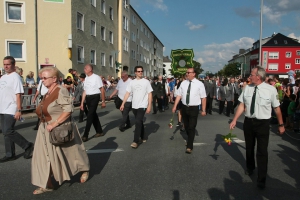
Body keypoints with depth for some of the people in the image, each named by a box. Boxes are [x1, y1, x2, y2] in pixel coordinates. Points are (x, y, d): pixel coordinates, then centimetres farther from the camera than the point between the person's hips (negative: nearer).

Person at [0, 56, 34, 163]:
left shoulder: (15, 77, -11)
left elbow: (18, 95, -17)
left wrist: (18, 110, -21)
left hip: (11, 110, -8)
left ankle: (28, 146, 5)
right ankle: (10, 155, 20)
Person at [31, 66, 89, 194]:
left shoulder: (61, 91, -18)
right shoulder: (48, 92, 8)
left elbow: (68, 110, -27)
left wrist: (54, 124, -27)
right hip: (46, 131, 8)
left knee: (71, 153, 9)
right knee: (44, 157, 6)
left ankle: (85, 170, 34)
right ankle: (46, 185, 16)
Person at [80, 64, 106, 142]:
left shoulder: (96, 77, -9)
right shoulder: (86, 78, 11)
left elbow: (102, 90, -7)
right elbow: (85, 91, 14)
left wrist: (103, 101, -7)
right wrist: (82, 103, 13)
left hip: (94, 97, -7)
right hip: (88, 98, 7)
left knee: (90, 116, -9)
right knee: (93, 115, 14)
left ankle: (85, 135, -5)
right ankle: (99, 131, 27)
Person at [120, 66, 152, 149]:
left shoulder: (146, 82, -3)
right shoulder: (132, 82, 5)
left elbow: (149, 94, -3)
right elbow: (127, 93, 3)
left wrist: (149, 106, -9)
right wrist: (123, 104, -5)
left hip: (142, 106, -4)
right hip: (134, 106, 4)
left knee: (138, 122, -13)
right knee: (140, 122, 16)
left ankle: (135, 141, -8)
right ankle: (142, 138, 31)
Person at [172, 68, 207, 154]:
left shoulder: (199, 84, -7)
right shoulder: (183, 83, 4)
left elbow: (203, 98, -7)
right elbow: (179, 95, 3)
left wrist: (203, 110, -9)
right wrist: (175, 106, -5)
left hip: (194, 108, -4)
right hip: (184, 107, 5)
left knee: (192, 127, -5)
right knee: (186, 126, 18)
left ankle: (189, 146, 2)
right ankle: (189, 139, 41)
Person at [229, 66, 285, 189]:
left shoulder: (270, 90, -13)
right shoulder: (247, 88, -4)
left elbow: (277, 108, -6)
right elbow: (242, 105, -2)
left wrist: (281, 125, 1)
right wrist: (234, 120, -7)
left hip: (263, 123, -4)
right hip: (248, 122, 4)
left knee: (262, 151, 1)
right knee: (249, 147, 22)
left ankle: (261, 179, 17)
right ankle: (250, 168, 48)